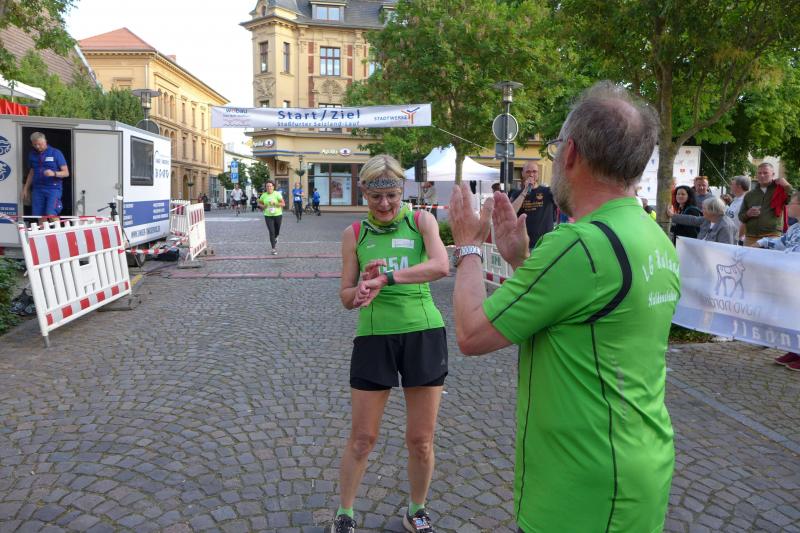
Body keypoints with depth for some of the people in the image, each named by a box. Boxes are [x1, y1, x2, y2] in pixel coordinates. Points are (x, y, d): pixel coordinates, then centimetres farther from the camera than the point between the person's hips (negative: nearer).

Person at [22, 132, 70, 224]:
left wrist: (54, 173, -21)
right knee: (40, 218, 2)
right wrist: (25, 189, 18)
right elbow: (31, 173, 22)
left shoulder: (56, 153, -1)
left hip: (53, 188, -4)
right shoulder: (32, 155, 12)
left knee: (51, 215, -17)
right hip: (37, 189, 4)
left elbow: (66, 173, -2)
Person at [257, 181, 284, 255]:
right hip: (268, 216, 1)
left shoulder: (277, 194, -7)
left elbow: (283, 204, -9)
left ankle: (275, 238, 50)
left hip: (278, 215, -1)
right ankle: (274, 248, -1)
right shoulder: (264, 195, 1)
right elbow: (259, 203, 15)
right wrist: (263, 206, -6)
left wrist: (275, 203, -21)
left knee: (277, 231, 13)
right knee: (271, 232, -7)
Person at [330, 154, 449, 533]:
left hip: (423, 334, 0)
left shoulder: (421, 221, -2)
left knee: (421, 440, 10)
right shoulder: (354, 234, 2)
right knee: (361, 439, 9)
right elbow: (346, 298, 4)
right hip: (374, 337, 1)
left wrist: (385, 278, -29)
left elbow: (441, 265, -21)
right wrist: (363, 288, -19)